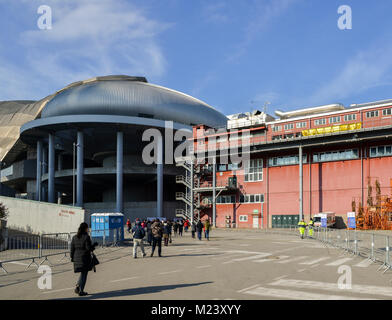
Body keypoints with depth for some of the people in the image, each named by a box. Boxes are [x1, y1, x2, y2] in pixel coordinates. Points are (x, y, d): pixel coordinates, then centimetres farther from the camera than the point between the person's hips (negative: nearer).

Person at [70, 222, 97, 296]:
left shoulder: (75, 237, 4)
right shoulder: (86, 237, -13)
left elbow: (72, 248, 5)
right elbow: (88, 248, -17)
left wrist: (72, 257, 12)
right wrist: (94, 245, 1)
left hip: (77, 258, 6)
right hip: (85, 258, -6)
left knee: (82, 273, 22)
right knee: (84, 274, 4)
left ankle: (77, 286, 7)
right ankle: (81, 291, 4)